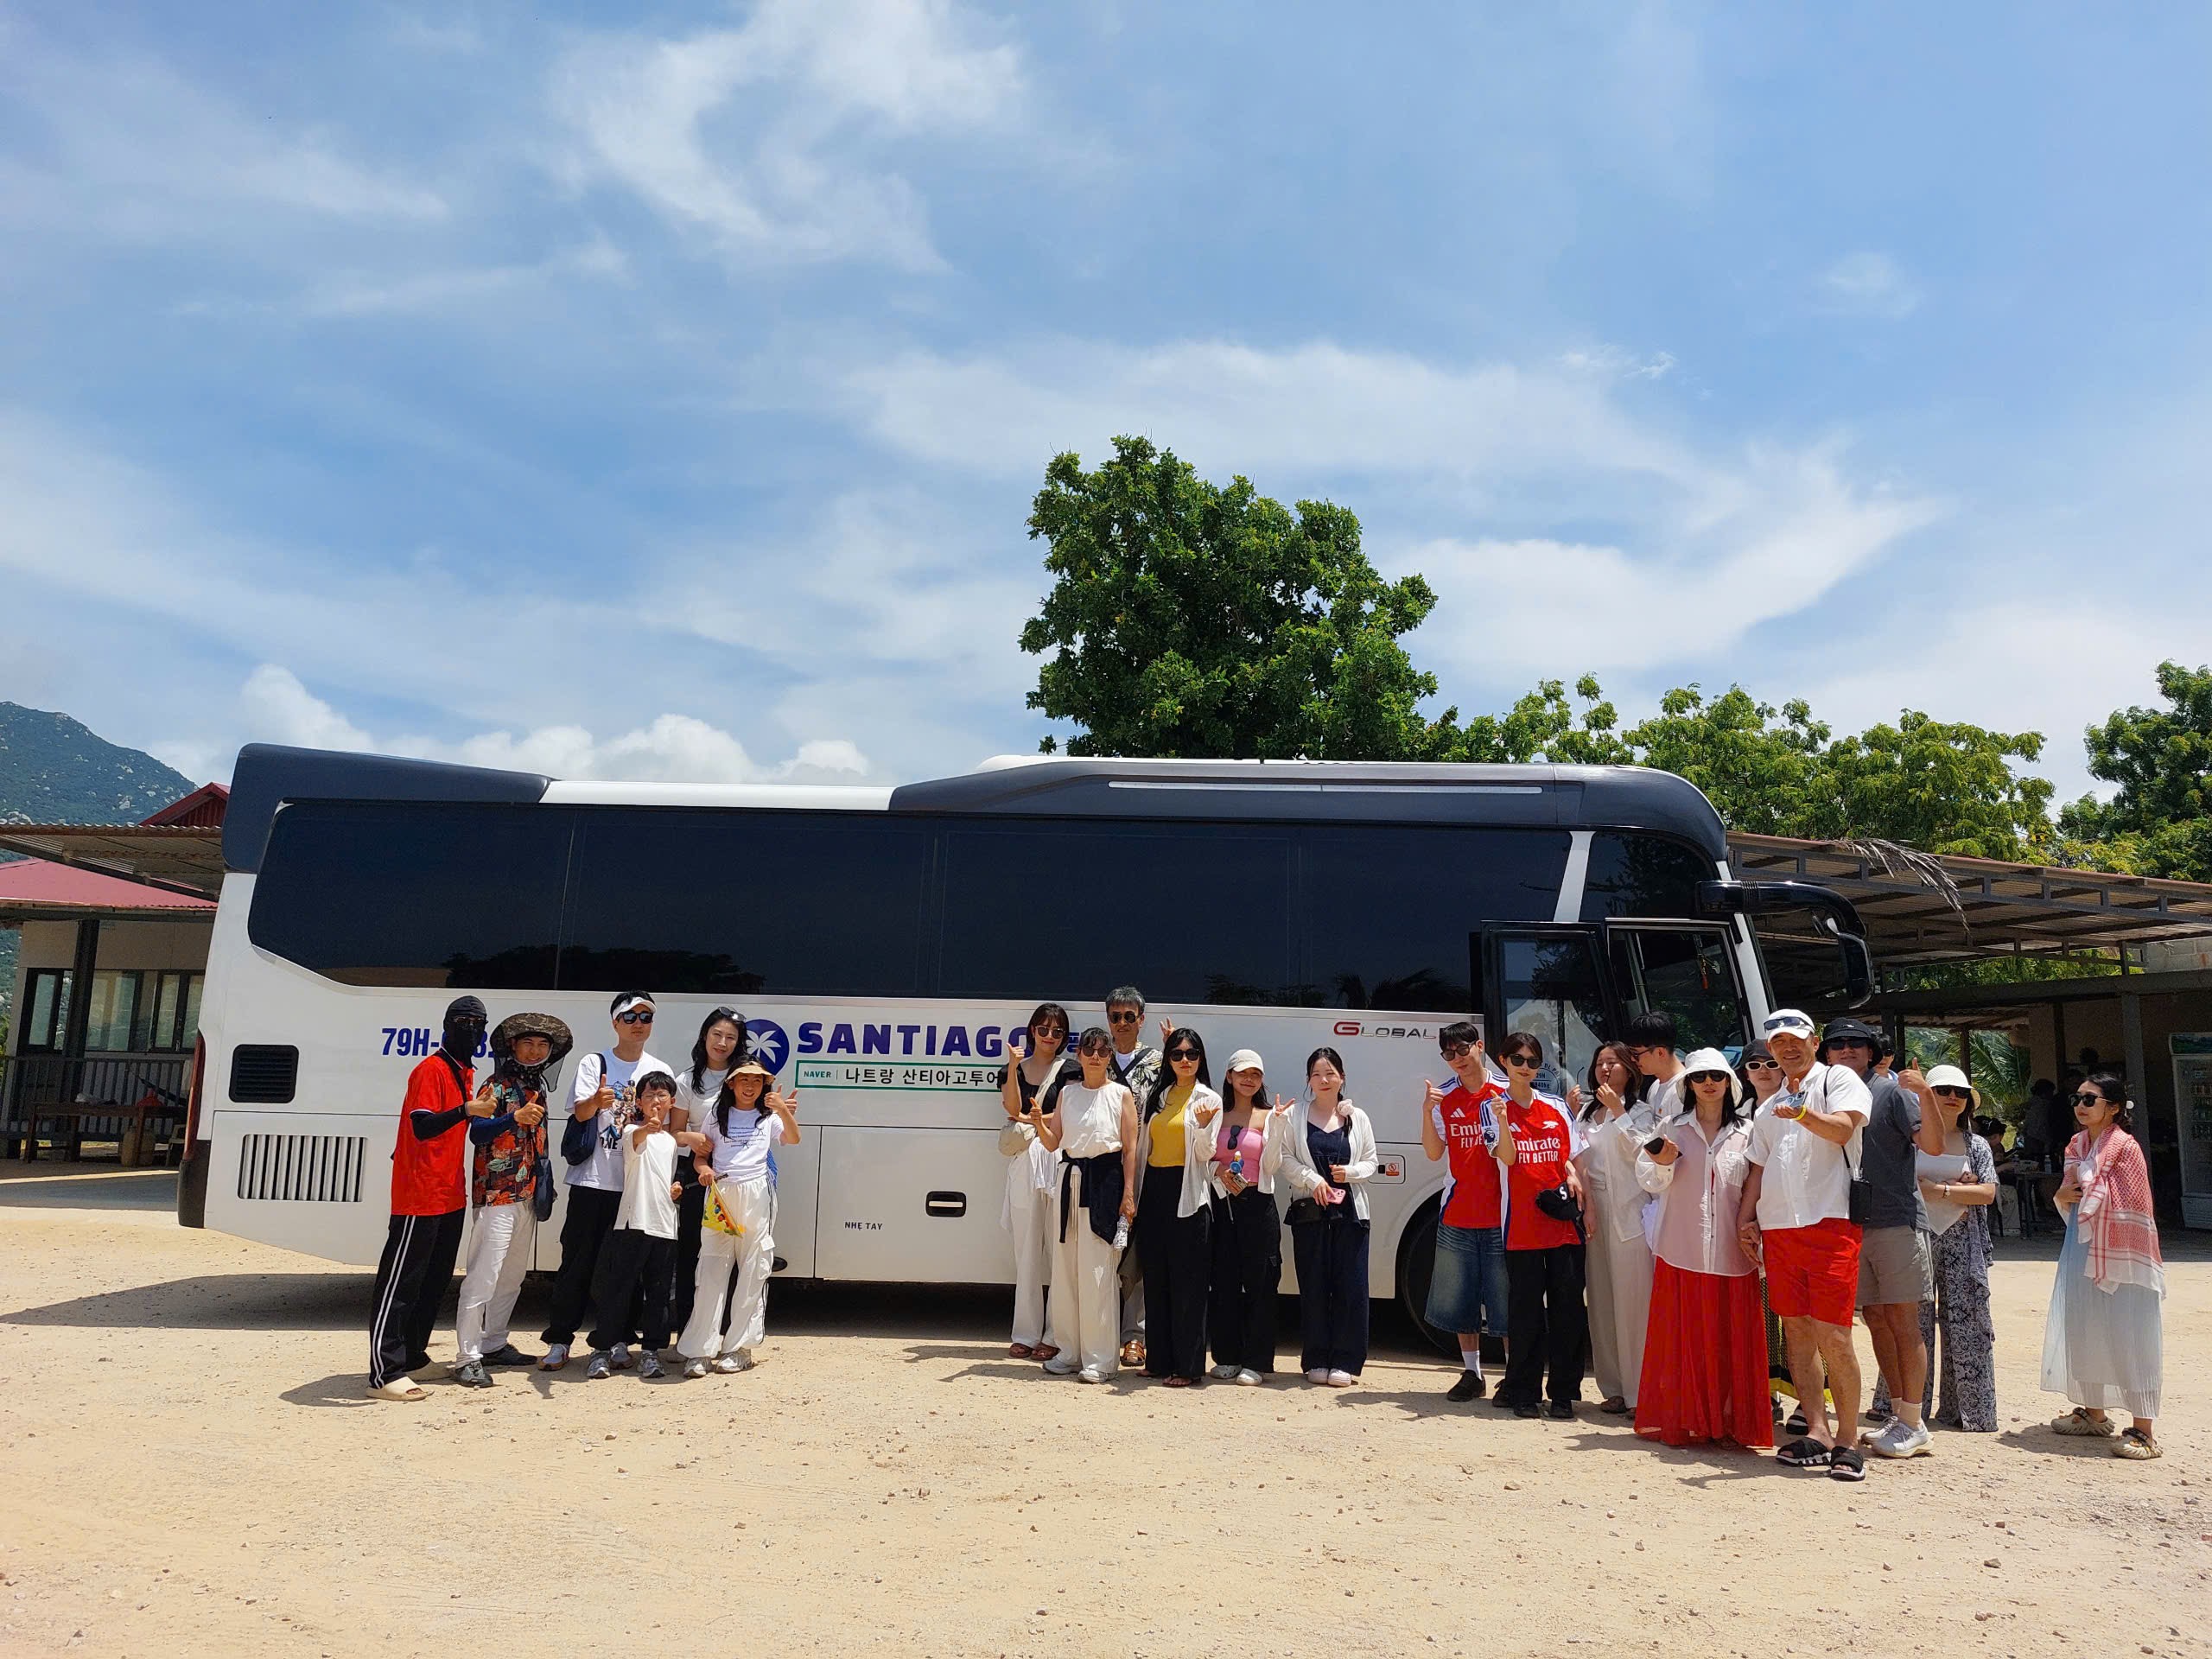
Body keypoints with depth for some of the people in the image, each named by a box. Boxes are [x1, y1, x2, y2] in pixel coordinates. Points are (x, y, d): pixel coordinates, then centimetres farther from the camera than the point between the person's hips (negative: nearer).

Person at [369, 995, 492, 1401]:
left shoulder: (466, 1072, 14)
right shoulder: (431, 1070, -14)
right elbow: (421, 1127, -26)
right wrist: (466, 1110, -38)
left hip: (450, 1196, 9)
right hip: (419, 1196, -9)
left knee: (436, 1280, 16)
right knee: (400, 1283, -6)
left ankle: (413, 1355, 27)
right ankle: (385, 1373, -5)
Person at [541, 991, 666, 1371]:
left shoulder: (659, 1071, 8)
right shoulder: (594, 1064, 2)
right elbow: (580, 1112, -12)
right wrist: (597, 1101, -33)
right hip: (593, 1180, -2)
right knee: (578, 1260, 1)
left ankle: (618, 1340, 15)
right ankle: (559, 1340, 11)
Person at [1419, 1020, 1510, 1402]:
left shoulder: (1505, 1093, -2)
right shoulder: (1444, 1098, 6)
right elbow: (1434, 1152, 1)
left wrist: (1504, 1119, -20)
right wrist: (1426, 1111, -13)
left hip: (1499, 1215, -3)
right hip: (1457, 1215, 3)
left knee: (1504, 1297, -1)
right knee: (1460, 1299, 10)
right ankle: (1471, 1374, 22)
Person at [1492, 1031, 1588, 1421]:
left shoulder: (1557, 1108, 12)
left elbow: (1570, 1158, 18)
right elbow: (1508, 1158, -12)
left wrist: (1574, 1175, -3)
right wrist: (1501, 1115, -25)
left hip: (1563, 1223, 3)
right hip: (1522, 1225, -3)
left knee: (1568, 1307, 3)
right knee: (1526, 1310, 1)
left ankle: (1563, 1392, 12)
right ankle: (1524, 1393, 10)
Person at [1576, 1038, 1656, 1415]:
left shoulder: (1642, 1111, 2)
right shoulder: (1587, 1113, 18)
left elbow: (1639, 1152, -13)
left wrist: (1618, 1111, -13)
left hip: (1631, 1213, -5)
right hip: (1595, 1212, 5)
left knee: (1633, 1300, -9)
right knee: (1602, 1301, 4)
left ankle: (1638, 1393, -6)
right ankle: (1613, 1388, 10)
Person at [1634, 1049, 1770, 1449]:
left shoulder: (1747, 1131, 5)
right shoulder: (1673, 1128, 6)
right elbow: (1648, 1181, 5)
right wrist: (1663, 1164, -15)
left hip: (1731, 1252, 0)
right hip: (1682, 1251, 0)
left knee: (1732, 1341, 3)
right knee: (1682, 1338, 2)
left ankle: (1732, 1422, 15)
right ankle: (1682, 1420, 13)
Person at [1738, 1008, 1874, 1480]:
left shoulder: (1839, 1079, 3)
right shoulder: (1769, 1107, 23)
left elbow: (1843, 1128, -15)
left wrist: (1804, 1114, -34)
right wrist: (1746, 1217, 13)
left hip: (1830, 1222, -6)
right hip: (1779, 1227, 6)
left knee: (1831, 1334, -10)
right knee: (1796, 1330, 5)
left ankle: (1848, 1439, 0)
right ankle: (1816, 1434, 11)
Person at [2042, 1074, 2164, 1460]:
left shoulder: (2124, 1146, -11)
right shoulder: (2077, 1145, 12)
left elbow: (2127, 1208, -13)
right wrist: (2062, 1195, -1)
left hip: (2120, 1253, -8)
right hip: (2083, 1250, 8)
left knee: (2127, 1335, -6)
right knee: (2083, 1331, 14)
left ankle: (2143, 1429, -2)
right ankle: (2094, 1412, 26)